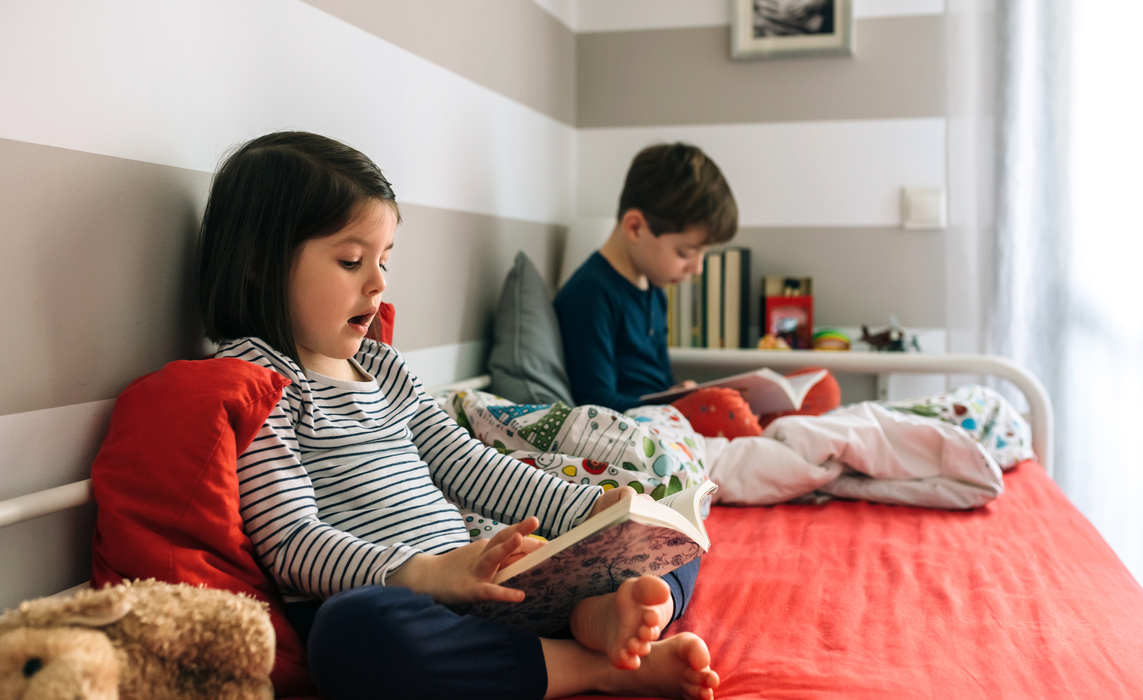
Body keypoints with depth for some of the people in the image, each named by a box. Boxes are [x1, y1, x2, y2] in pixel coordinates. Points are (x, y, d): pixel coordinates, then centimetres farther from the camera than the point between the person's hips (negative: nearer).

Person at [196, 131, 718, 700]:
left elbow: (463, 464, 23)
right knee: (361, 628, -44)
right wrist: (427, 574, -29)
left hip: (471, 587, 8)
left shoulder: (383, 366, 22)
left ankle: (598, 614, -30)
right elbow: (292, 542, -14)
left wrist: (590, 509, 11)